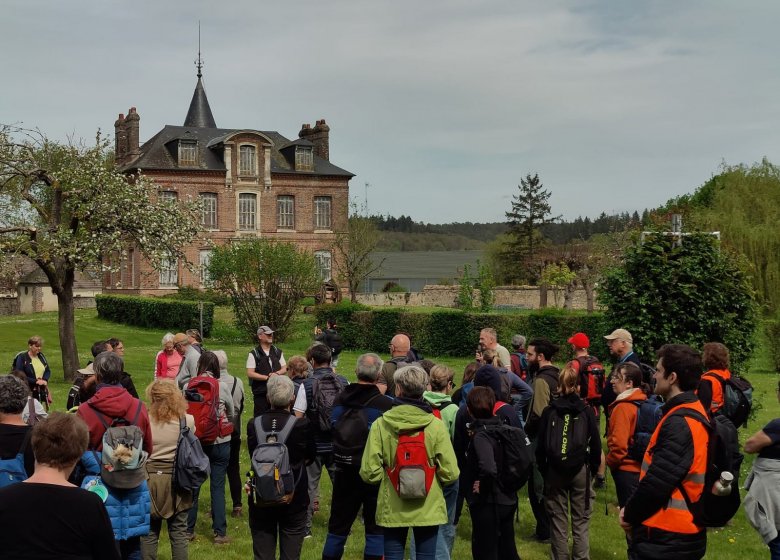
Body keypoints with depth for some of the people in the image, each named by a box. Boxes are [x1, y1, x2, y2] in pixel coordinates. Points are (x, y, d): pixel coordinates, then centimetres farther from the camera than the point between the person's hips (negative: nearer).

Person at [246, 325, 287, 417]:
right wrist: (267, 377, -15)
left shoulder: (278, 352, 12)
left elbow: (284, 369, 12)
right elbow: (250, 373, -10)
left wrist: (277, 373, -10)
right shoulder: (254, 354, -4)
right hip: (261, 392, -4)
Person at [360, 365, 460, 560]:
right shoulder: (435, 425, -10)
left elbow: (369, 472, -10)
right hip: (428, 508, 0)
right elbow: (450, 473, -10)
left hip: (392, 508, 0)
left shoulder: (381, 425, -11)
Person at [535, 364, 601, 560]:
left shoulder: (549, 411, -3)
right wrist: (593, 470, 9)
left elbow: (540, 445, 0)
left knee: (558, 521, 8)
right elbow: (595, 444, -3)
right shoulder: (586, 411, -5)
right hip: (581, 470, -1)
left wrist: (543, 471, 10)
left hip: (554, 471, 1)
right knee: (580, 522, 6)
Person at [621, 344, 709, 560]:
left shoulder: (679, 423, -22)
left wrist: (629, 515, -7)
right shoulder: (695, 412, 10)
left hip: (664, 539, -9)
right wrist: (634, 511, 7)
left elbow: (656, 482, -24)